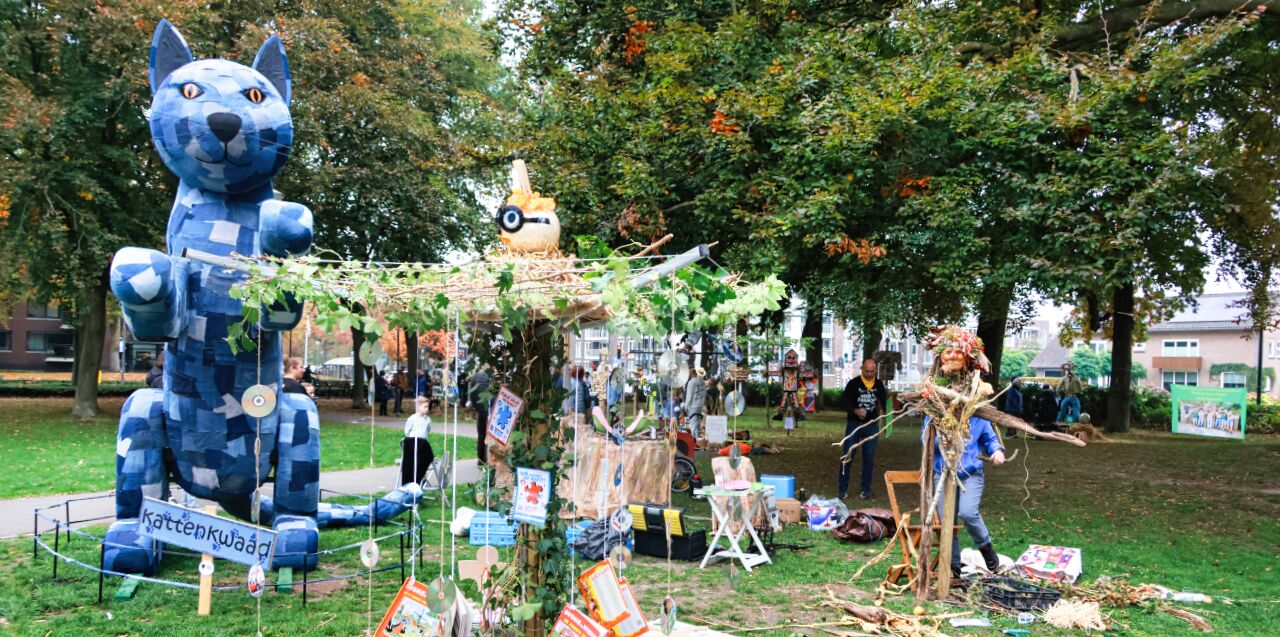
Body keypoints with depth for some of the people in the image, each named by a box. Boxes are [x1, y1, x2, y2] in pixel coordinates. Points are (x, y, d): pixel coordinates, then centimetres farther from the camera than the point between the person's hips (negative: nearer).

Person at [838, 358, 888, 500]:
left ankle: (865, 489, 15)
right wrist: (856, 410, -26)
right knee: (847, 457, -2)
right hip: (854, 424, -2)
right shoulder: (853, 384, -2)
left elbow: (884, 404, 10)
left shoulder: (879, 384, 7)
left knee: (869, 458, 6)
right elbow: (846, 403, -7)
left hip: (871, 425, 3)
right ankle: (843, 489, 5)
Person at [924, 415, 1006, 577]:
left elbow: (990, 438, 15)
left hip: (971, 474, -2)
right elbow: (925, 437, -7)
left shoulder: (979, 416, 2)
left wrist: (997, 450, -6)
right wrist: (940, 439, -28)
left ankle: (985, 546, 4)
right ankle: (953, 564, 24)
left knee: (968, 512, -24)